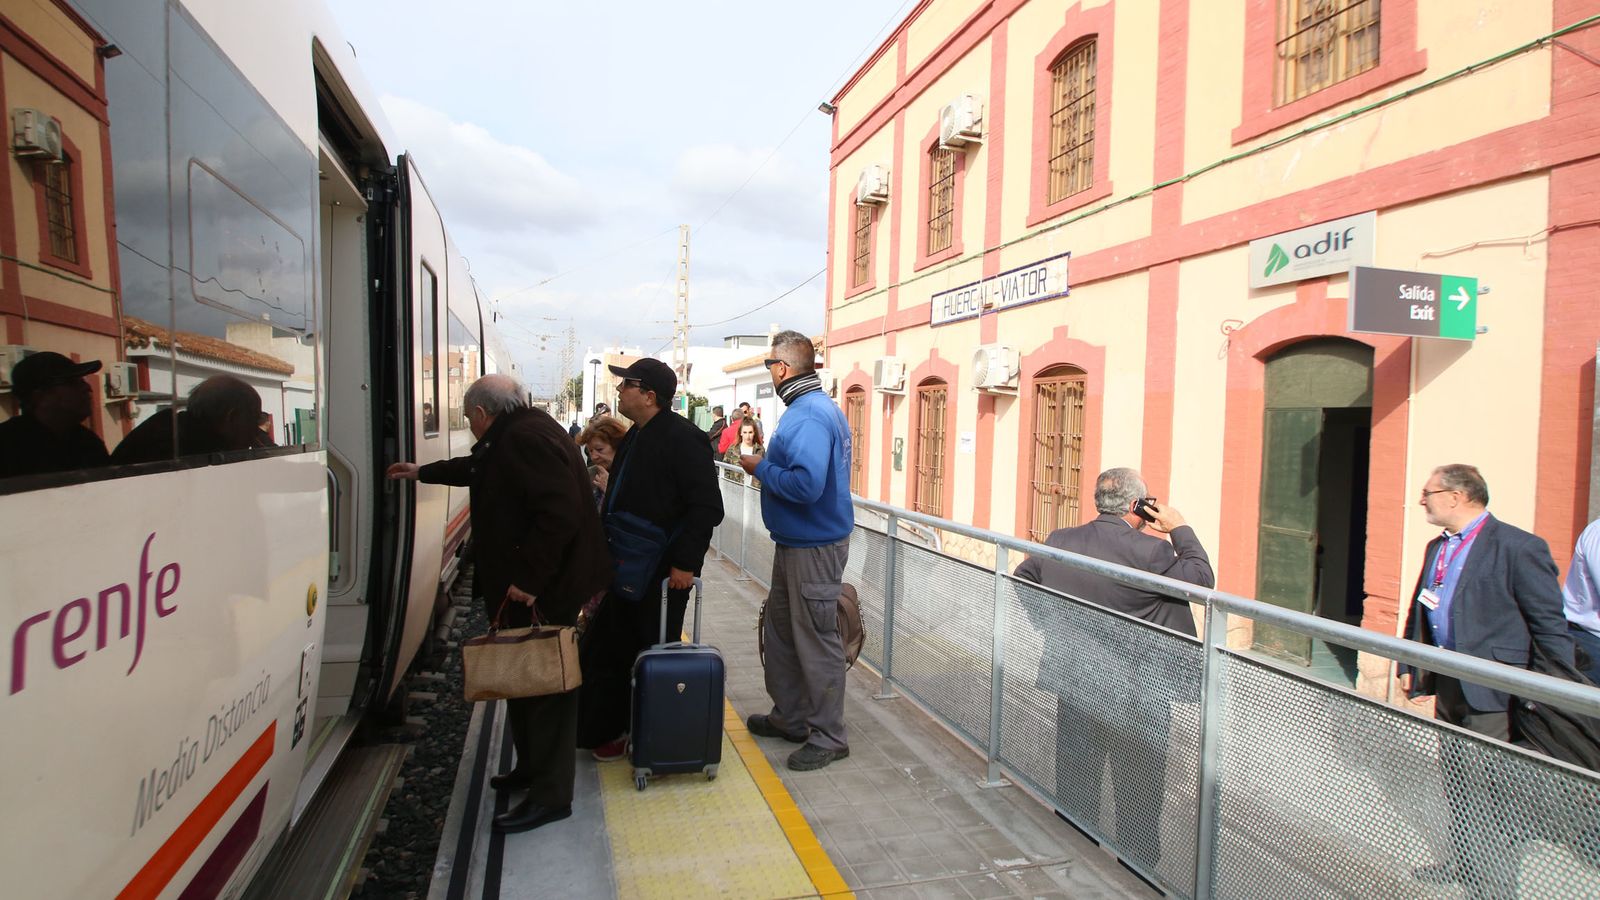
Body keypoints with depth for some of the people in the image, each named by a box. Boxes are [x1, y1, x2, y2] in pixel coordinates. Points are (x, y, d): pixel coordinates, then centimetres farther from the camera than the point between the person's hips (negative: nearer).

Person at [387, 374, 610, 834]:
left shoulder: (527, 437, -20)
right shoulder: (515, 436, 15)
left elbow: (559, 514, -29)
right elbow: (479, 468, 37)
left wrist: (527, 579, -25)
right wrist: (422, 472, 48)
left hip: (543, 591, -11)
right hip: (529, 586, 11)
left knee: (543, 685, -2)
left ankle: (550, 795, 10)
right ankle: (532, 768, 35)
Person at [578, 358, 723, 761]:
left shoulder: (682, 437, -17)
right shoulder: (634, 437, 13)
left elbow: (707, 507, -22)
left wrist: (685, 563, -23)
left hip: (664, 572, -9)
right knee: (607, 651, 14)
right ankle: (605, 731, 29)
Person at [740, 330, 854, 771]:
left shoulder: (809, 416, -22)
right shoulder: (814, 407, 12)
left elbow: (806, 485, -32)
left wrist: (761, 468, -18)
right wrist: (766, 458, 11)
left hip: (814, 548, -11)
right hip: (795, 544, 11)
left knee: (816, 642, 1)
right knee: (781, 631, 21)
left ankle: (829, 737, 15)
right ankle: (789, 717, 36)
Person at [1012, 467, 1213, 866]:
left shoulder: (1058, 542, -3)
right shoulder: (1151, 552, -18)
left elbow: (1022, 580, 10)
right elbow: (1203, 578, -4)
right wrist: (1180, 530, 4)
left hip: (1073, 687, 4)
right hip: (1137, 699, -4)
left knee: (1076, 791, 18)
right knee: (1138, 799, 14)